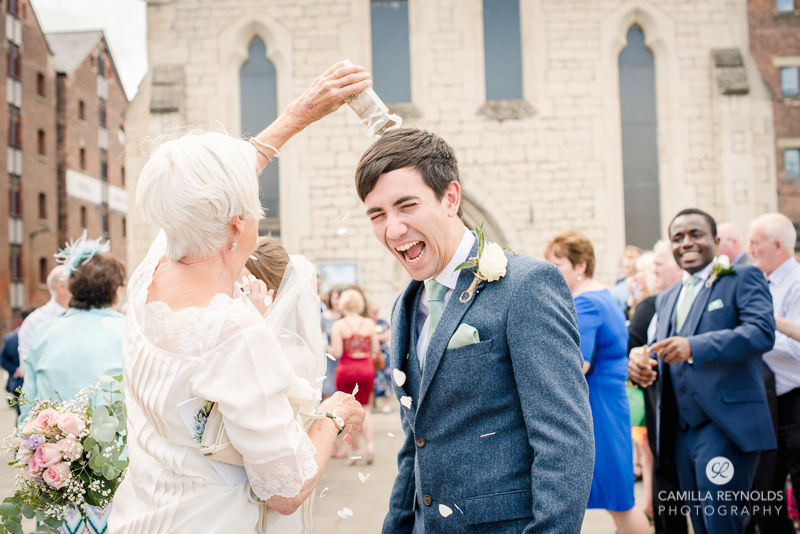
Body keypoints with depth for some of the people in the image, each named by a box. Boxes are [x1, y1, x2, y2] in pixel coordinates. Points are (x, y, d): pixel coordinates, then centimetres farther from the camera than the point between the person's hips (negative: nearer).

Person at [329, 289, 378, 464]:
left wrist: (328, 348, 7)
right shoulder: (369, 323, -2)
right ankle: (370, 442, -4)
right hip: (366, 369, 2)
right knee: (364, 408, 16)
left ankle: (355, 449, 13)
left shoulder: (338, 325, -9)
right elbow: (375, 349, 1)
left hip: (346, 369, -2)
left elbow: (337, 353, -13)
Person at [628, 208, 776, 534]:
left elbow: (762, 332, -17)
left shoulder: (743, 279, -1)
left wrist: (694, 347, -29)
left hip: (726, 426, -7)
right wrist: (641, 367, -2)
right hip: (682, 431, 7)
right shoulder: (666, 299, 20)